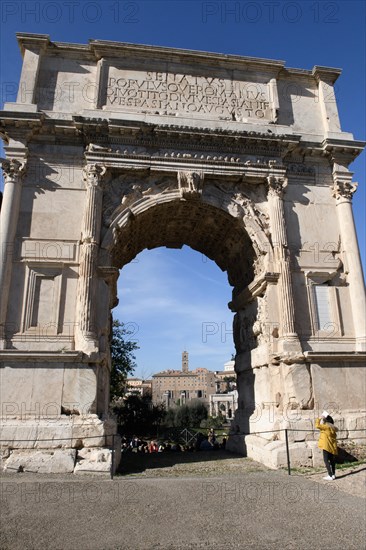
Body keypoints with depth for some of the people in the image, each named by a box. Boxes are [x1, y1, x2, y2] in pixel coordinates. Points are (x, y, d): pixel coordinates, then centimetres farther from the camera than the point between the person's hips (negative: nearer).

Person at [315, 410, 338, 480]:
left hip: (326, 447, -8)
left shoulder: (326, 427, -16)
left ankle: (330, 476, -6)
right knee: (332, 460, 15)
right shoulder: (333, 428, 9)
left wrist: (320, 418, -13)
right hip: (332, 447, 8)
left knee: (326, 461, -4)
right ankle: (333, 475, 20)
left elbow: (317, 425, -20)